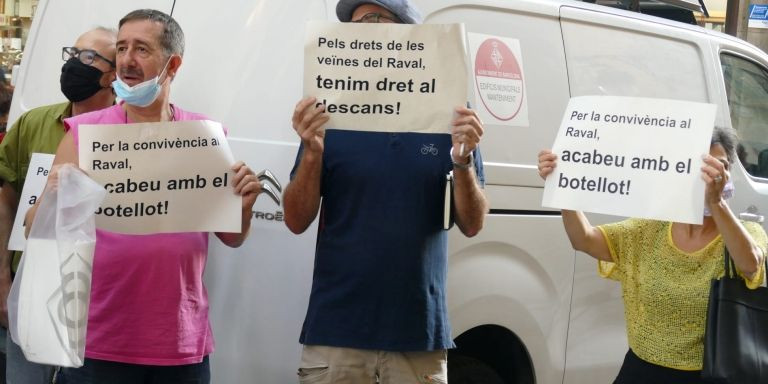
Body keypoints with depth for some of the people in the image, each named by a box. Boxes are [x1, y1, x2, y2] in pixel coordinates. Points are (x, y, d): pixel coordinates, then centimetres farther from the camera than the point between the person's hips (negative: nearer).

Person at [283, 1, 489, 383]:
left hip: (419, 332, 0)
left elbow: (472, 225, 1)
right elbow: (297, 221, 1)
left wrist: (463, 158, -16)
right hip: (336, 330, 0)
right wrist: (313, 152, -15)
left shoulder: (448, 116, 2)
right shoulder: (331, 116, 1)